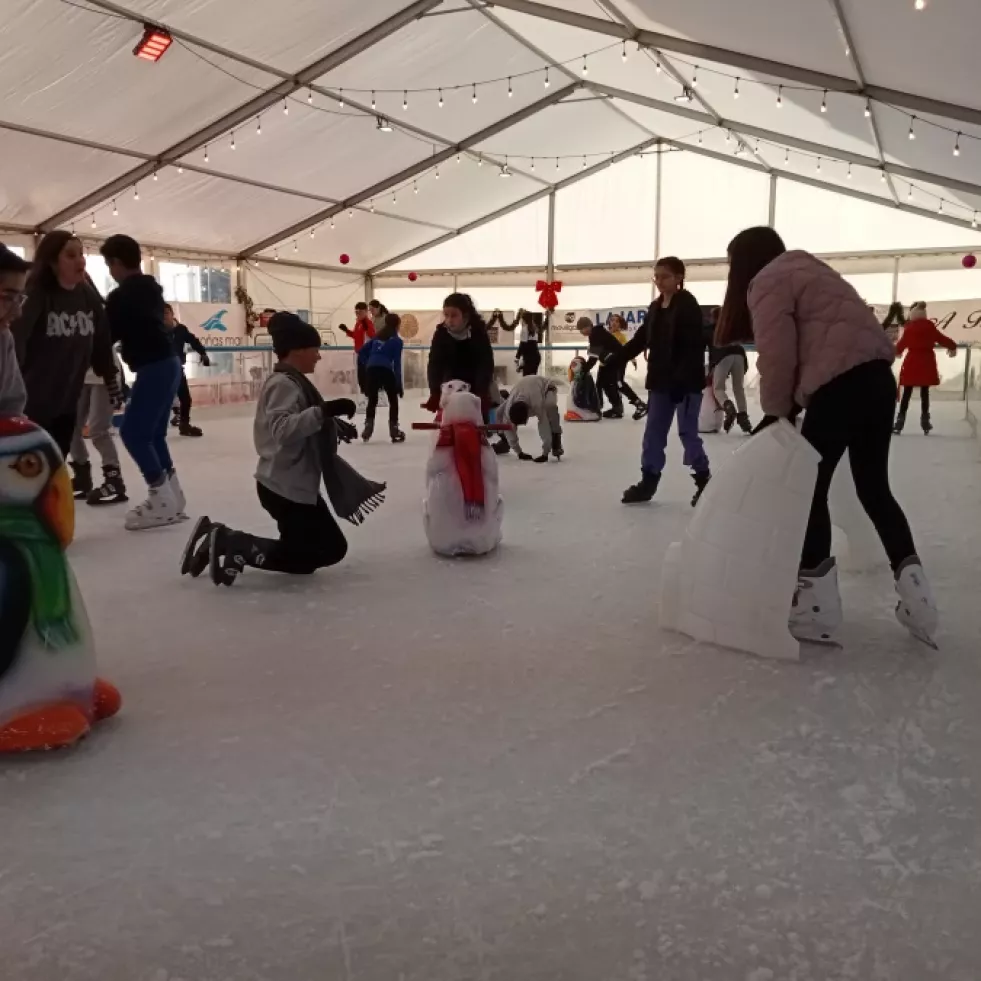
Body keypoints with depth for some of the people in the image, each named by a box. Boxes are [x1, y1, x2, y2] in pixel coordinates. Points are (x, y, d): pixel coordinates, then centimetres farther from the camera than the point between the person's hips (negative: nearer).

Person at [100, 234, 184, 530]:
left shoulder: (120, 296, -11)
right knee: (153, 433, 14)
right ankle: (172, 497, 16)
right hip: (168, 363, 9)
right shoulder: (151, 289, 15)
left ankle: (162, 501, -4)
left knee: (133, 433, -4)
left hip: (153, 368, -9)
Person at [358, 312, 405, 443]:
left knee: (372, 400, 15)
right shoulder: (396, 340, 6)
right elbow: (397, 363, -1)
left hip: (371, 370, 4)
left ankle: (368, 429, 9)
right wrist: (399, 385, 0)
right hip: (386, 370, -4)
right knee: (393, 400, 10)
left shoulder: (377, 337, 22)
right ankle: (394, 431, 10)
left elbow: (363, 351, 16)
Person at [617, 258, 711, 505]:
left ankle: (704, 481, 12)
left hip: (686, 381, -8)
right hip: (660, 379, 8)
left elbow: (694, 347, -19)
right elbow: (642, 339, 15)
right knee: (653, 432, 9)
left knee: (687, 431, -2)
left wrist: (681, 379, -27)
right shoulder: (655, 307, 12)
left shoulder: (688, 305, -11)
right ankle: (648, 480, 17)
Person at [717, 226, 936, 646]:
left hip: (840, 384, -9)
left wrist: (776, 410, 5)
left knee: (810, 488, 0)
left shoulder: (767, 281, 1)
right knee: (874, 487, 16)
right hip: (876, 377, 9)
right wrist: (789, 406, 15)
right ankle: (912, 587, 13)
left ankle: (816, 604, 3)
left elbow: (777, 353, -10)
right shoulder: (805, 270, 29)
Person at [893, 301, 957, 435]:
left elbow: (902, 343, 3)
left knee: (907, 393, 1)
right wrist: (953, 346, 30)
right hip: (926, 362, 2)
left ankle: (900, 423, -4)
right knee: (924, 393, 8)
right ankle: (925, 423, 10)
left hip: (912, 362, -2)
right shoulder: (930, 326, 1)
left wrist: (896, 351, 26)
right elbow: (941, 338, 10)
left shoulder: (909, 327, -6)